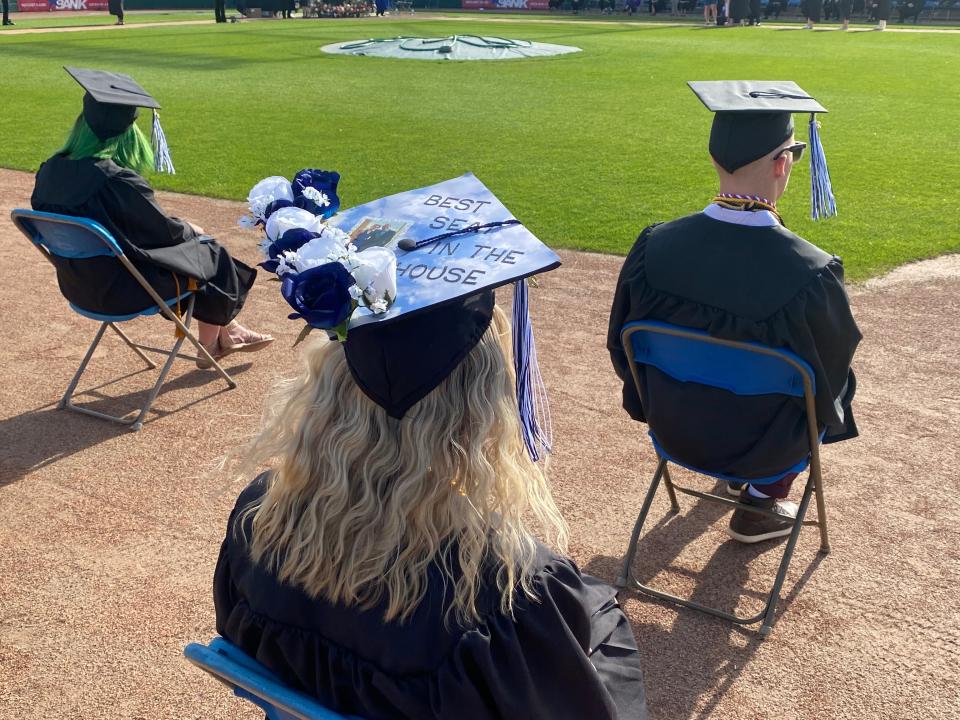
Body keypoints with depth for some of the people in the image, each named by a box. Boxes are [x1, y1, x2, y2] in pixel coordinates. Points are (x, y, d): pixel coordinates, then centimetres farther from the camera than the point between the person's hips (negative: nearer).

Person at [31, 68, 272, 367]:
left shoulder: (50, 171, -6)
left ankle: (225, 332, 35)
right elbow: (165, 230, -16)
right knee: (213, 258, 15)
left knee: (192, 241, 23)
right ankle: (212, 343, 36)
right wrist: (191, 229, 6)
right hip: (121, 288, -7)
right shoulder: (120, 181, -29)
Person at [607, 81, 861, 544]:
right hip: (762, 446, -3)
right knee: (841, 383, 28)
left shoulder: (654, 247, -22)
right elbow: (831, 375, -13)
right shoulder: (813, 275, -31)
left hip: (674, 428, 4)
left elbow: (623, 348, -6)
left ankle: (732, 473, 50)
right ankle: (760, 504, 31)